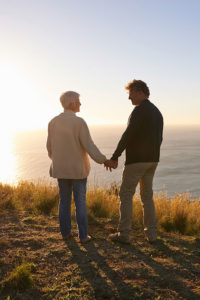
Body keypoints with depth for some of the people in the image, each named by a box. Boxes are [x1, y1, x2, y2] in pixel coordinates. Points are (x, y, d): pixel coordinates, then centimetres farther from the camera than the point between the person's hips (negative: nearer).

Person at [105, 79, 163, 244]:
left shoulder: (140, 110, -14)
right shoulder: (157, 112, 15)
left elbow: (128, 135, -21)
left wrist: (114, 158, -18)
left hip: (136, 160, -8)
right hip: (152, 160, 9)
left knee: (126, 195, 1)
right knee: (147, 196, 15)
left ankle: (124, 234, 5)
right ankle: (151, 233, 16)